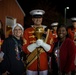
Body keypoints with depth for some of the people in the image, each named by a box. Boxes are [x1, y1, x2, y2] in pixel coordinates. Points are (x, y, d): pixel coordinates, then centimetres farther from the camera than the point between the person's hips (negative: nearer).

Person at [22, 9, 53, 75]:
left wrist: (43, 44, -21)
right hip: (31, 64, -1)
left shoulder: (47, 31, 2)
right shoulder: (27, 31, -3)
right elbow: (25, 49, -7)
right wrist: (35, 44, -23)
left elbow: (50, 49, -1)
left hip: (44, 63, 2)